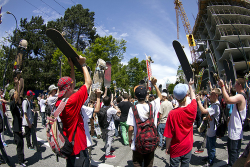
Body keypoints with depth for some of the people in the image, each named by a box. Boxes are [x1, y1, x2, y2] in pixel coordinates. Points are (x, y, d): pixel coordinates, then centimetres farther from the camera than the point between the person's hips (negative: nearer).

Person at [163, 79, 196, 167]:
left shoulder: (172, 113, -22)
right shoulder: (192, 109, -15)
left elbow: (169, 135, -16)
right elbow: (193, 98, 10)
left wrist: (167, 148, 0)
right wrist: (190, 86, 25)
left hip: (176, 149, -2)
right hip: (188, 146, 3)